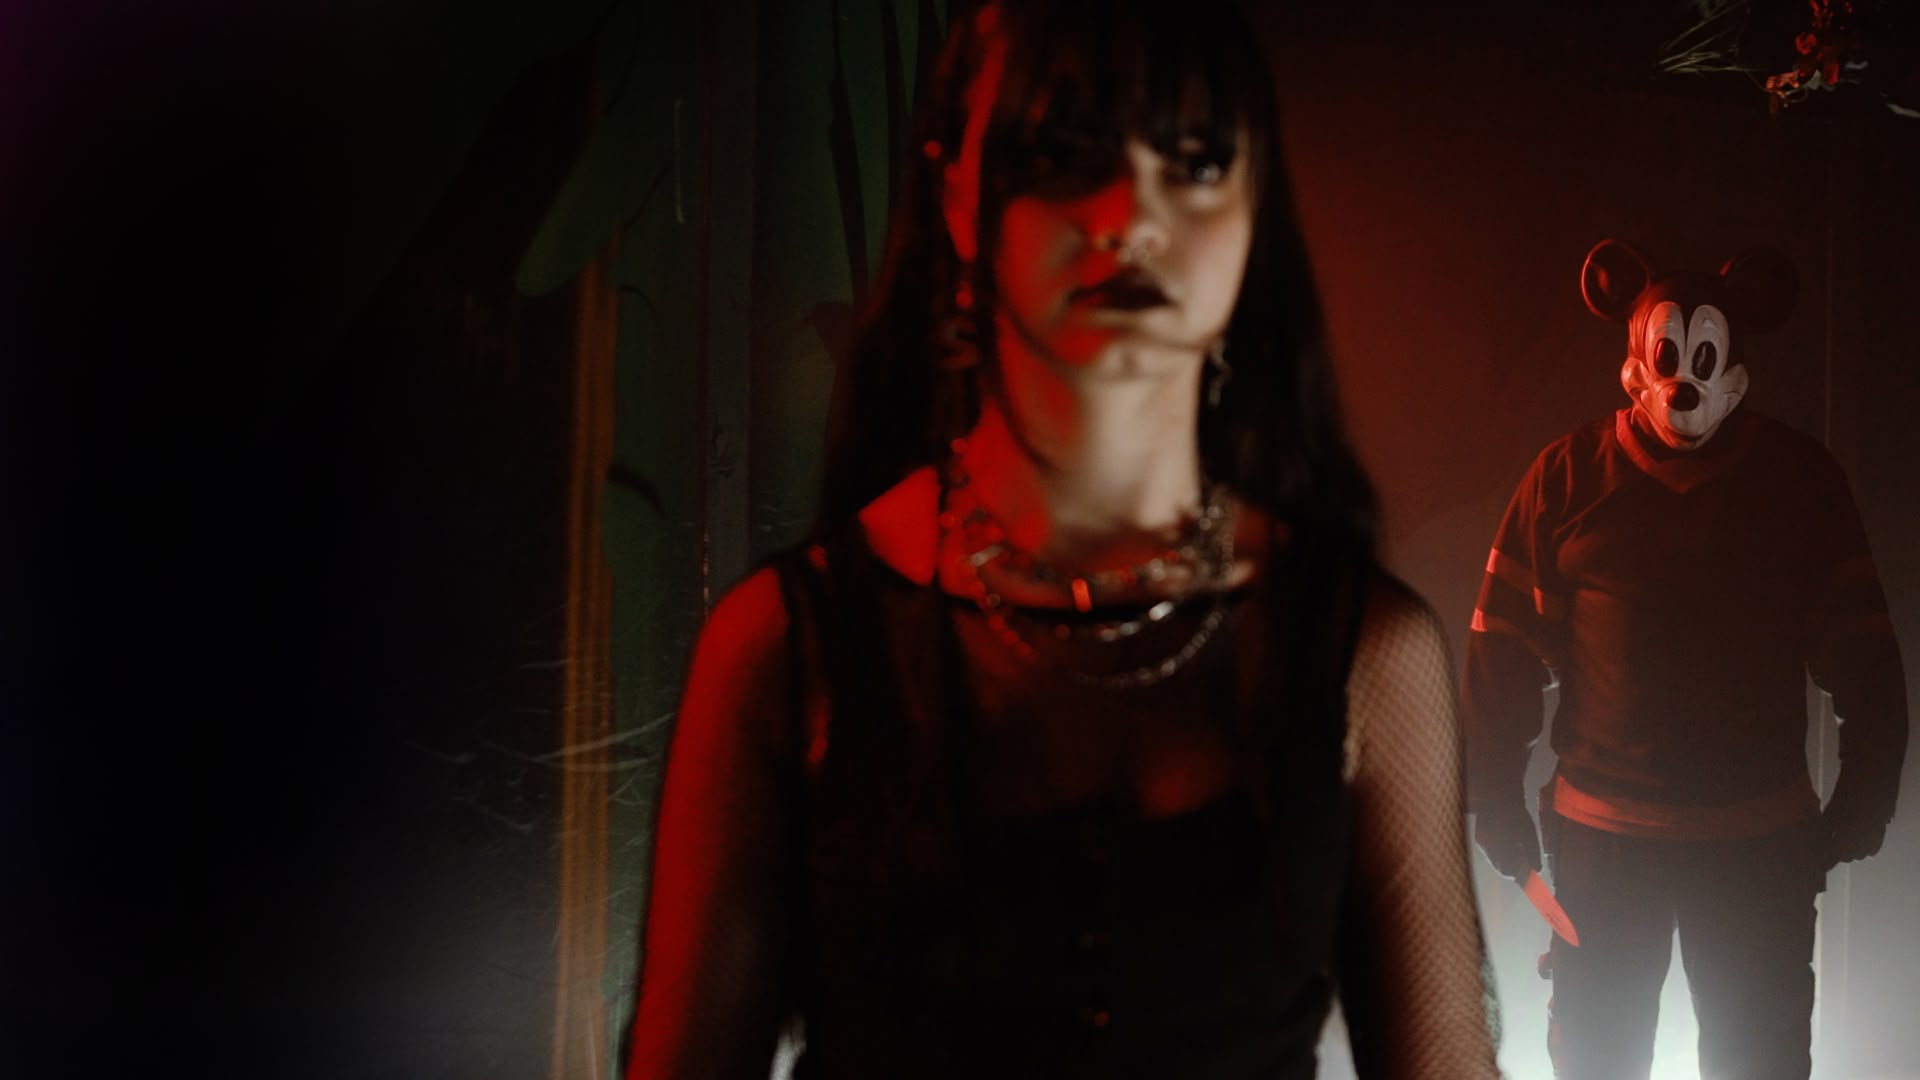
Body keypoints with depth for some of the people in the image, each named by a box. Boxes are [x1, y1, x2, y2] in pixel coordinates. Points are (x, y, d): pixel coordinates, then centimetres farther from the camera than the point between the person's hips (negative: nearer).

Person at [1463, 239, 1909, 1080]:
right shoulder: (1567, 476, -5)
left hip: (1761, 840, 1)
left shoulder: (1802, 479, -3)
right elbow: (1503, 644, -4)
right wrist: (1497, 797, -3)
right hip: (1601, 832, 0)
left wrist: (1865, 797, 1)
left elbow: (1860, 650, 2)